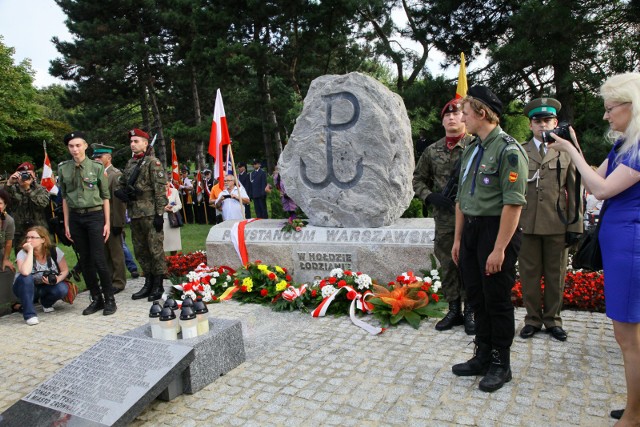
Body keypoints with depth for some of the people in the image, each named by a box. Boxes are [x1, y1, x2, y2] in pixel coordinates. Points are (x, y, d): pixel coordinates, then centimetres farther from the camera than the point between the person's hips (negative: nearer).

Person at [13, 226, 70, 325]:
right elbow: (25, 272, -40)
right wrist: (30, 251, -34)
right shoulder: (23, 253, -19)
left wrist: (57, 279, -26)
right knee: (26, 277, -34)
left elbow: (65, 270, -5)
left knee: (62, 289, -29)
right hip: (26, 288, -1)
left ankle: (46, 303, 8)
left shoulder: (54, 251, -13)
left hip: (47, 287, 2)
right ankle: (29, 314, -26)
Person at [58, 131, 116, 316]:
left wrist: (107, 223, -4)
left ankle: (109, 299, 8)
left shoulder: (96, 167, -2)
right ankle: (96, 298, 19)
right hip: (75, 217, 4)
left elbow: (105, 197, 0)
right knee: (85, 260, 8)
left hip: (94, 215, -3)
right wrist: (66, 224, 8)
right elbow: (65, 198, 10)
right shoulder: (63, 169, 6)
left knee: (99, 259, -6)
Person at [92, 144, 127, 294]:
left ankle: (119, 282, 13)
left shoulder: (116, 174, -10)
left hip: (112, 221, -7)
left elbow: (118, 201, -15)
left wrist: (117, 223, -18)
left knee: (116, 252, 3)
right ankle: (108, 280, 24)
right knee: (105, 253, 14)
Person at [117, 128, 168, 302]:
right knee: (140, 251, 13)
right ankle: (148, 283, 25)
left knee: (155, 249, -2)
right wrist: (122, 193, 1)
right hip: (134, 214, 8)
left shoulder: (153, 162, -6)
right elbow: (121, 185, 25)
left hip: (150, 214, -8)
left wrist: (159, 214, -17)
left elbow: (160, 190, -12)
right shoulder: (130, 163, 15)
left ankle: (158, 285, 8)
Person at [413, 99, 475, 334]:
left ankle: (470, 312, 18)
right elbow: (419, 179, 15)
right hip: (444, 219, 4)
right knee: (448, 265, 11)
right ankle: (454, 310, 24)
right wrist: (431, 197, -2)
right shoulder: (432, 150, 9)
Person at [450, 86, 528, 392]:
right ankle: (483, 356, 32)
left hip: (497, 230, -8)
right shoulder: (470, 150, 12)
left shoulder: (508, 149, -13)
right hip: (471, 229, 8)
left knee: (497, 300, 4)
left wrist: (499, 248, -21)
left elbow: (513, 203, -19)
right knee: (477, 297, 16)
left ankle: (501, 364, 22)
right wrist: (458, 239, 16)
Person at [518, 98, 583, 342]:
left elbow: (574, 191, 6)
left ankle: (552, 319, 24)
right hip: (527, 224, 0)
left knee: (556, 275, 9)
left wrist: (575, 225, 1)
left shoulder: (566, 152, 8)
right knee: (529, 274, 6)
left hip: (557, 225, 1)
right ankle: (533, 319, 20)